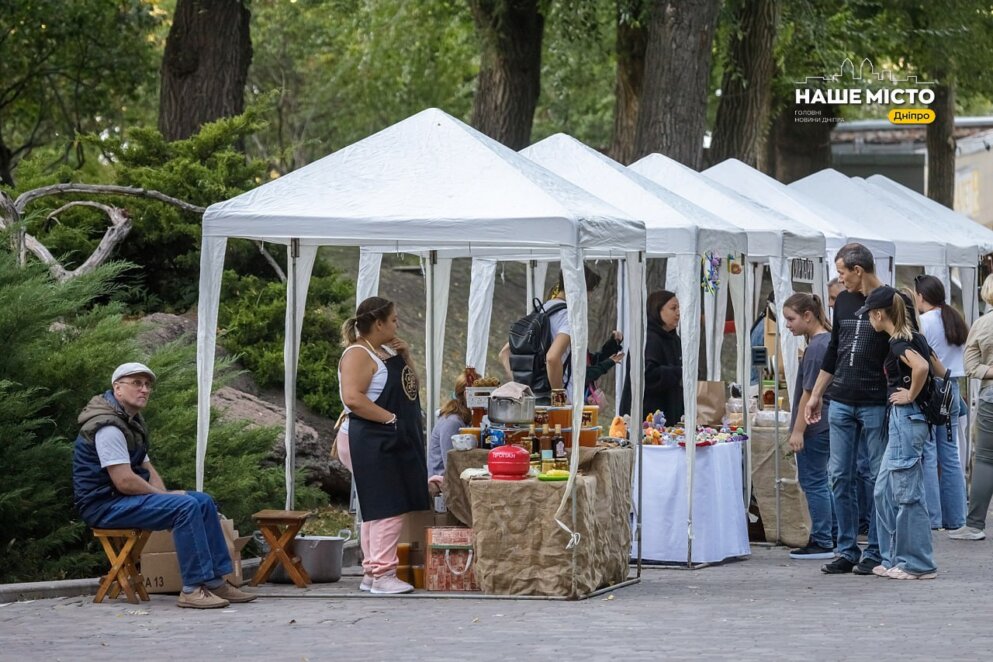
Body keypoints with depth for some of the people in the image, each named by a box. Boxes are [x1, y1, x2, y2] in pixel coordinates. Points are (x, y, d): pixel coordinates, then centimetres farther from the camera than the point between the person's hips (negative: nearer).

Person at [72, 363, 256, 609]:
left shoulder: (130, 422, 17)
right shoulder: (108, 427, -18)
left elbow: (147, 468, 20)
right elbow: (125, 481, -24)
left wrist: (165, 495, 0)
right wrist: (165, 496, -11)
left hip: (123, 499, 11)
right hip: (104, 506, -11)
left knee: (203, 501, 5)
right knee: (186, 506, -25)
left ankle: (216, 581, 3)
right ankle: (192, 588, -26)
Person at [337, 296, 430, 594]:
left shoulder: (385, 352, 17)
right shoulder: (358, 354, -13)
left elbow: (409, 387, 25)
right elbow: (353, 398, -25)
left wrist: (406, 357, 9)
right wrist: (391, 418, -22)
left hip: (393, 442, 10)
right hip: (371, 443, -10)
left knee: (380, 510, 12)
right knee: (388, 508, -13)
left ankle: (372, 571, 17)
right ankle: (381, 574, -12)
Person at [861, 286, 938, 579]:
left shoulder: (898, 343, -14)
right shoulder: (912, 338, 14)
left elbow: (921, 366, -33)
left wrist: (911, 395, -19)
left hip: (906, 418, -10)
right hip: (901, 420, 10)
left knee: (907, 493, -4)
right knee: (884, 491, 14)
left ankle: (918, 564, 0)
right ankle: (893, 558, 17)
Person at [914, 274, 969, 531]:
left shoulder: (922, 323, -10)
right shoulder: (956, 321, 12)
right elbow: (966, 363, 16)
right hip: (952, 389, 7)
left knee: (927, 455, -4)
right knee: (950, 454, 9)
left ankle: (931, 517, -6)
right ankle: (955, 517, 10)